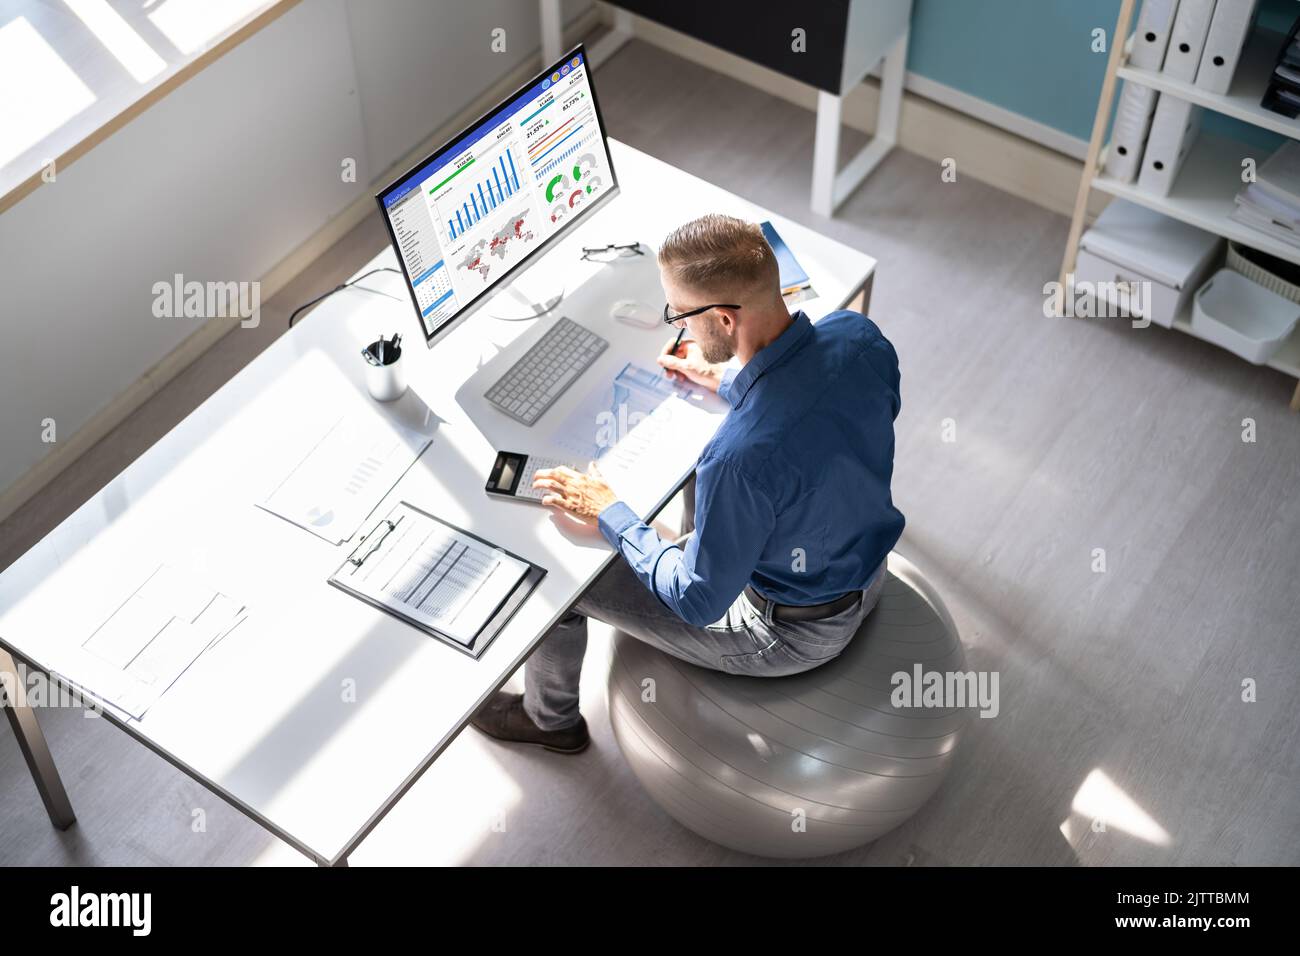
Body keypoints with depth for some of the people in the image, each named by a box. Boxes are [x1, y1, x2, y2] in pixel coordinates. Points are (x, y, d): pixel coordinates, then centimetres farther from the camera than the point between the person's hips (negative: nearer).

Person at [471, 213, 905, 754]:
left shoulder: (743, 455, -41)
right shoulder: (859, 334, -19)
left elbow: (699, 602, -24)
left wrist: (609, 515, -13)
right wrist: (729, 380, 8)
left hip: (792, 634, -7)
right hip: (868, 575, 7)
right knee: (702, 478, 31)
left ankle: (549, 718, 37)